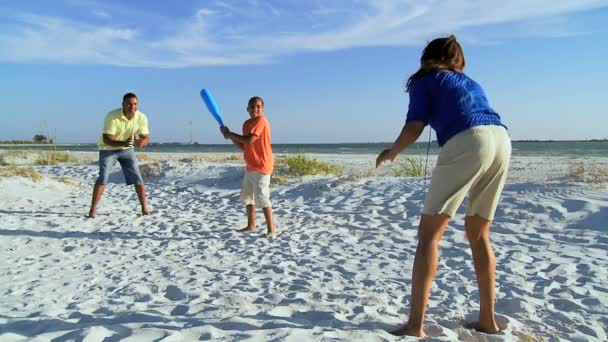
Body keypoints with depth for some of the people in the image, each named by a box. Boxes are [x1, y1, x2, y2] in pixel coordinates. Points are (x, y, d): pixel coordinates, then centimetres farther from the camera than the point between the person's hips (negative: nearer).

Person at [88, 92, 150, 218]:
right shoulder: (112, 116, -29)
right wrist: (123, 143, -48)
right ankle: (92, 210, -4)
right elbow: (106, 139, -30)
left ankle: (144, 208, 7)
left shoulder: (141, 117, -17)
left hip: (127, 149, 3)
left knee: (137, 178, -3)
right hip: (108, 148, -3)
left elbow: (146, 138, -12)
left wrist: (140, 142, -37)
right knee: (103, 177, -14)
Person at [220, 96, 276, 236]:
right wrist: (230, 136, 1)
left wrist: (230, 134, -12)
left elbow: (249, 140, -25)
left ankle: (271, 230, -8)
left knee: (262, 197, -13)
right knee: (247, 196, 18)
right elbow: (244, 146, 13)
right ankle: (251, 225, 30)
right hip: (250, 166, 10)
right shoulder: (247, 124, 12)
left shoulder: (261, 120, -14)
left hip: (261, 166, -10)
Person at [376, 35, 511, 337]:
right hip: (502, 139, 7)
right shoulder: (471, 83, 34)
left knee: (429, 234, -2)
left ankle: (415, 324, -5)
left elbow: (414, 127, 4)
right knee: (478, 235, 17)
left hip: (467, 143, -7)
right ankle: (487, 319, 20)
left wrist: (391, 152, 21)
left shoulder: (424, 80, 17)